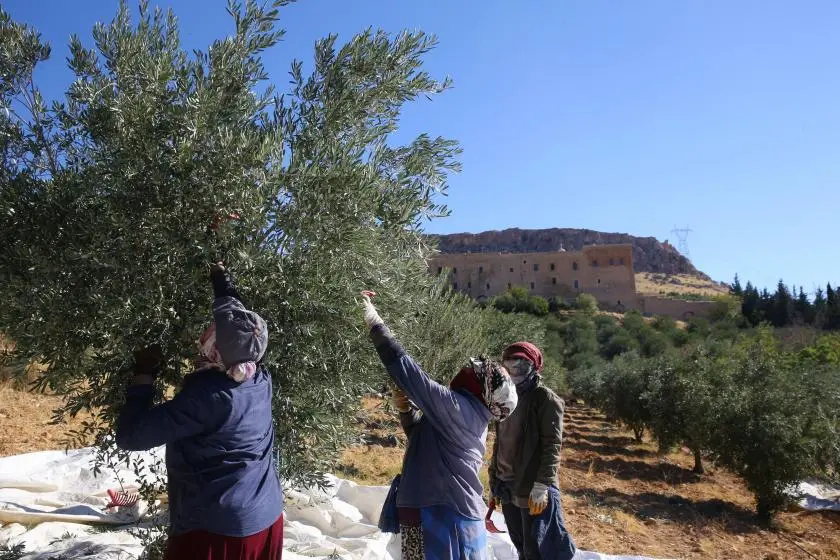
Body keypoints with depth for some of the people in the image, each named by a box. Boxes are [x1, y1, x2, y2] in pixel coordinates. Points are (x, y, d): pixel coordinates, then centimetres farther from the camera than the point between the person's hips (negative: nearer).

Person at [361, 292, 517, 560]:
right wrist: (406, 408, 7)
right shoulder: (474, 417, 11)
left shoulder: (456, 406, -17)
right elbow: (423, 433, 25)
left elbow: (406, 368, -21)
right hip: (457, 515, 10)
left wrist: (374, 322, -14)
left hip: (441, 517, -9)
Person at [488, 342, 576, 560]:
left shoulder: (545, 399, -9)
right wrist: (494, 479, 15)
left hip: (532, 491, -7)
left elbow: (552, 446, -15)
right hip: (508, 488, 7)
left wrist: (541, 486, -20)